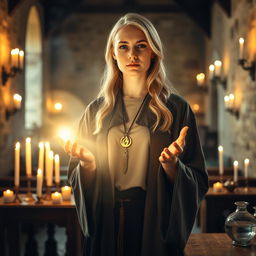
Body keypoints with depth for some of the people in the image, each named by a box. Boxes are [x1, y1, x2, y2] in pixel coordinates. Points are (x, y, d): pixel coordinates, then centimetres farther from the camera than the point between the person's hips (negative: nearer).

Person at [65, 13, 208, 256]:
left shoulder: (176, 108, -4)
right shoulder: (97, 110, 3)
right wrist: (87, 164, -13)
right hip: (106, 223, 2)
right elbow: (77, 179, 7)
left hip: (156, 224, -2)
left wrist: (171, 165, -22)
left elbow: (199, 182, -3)